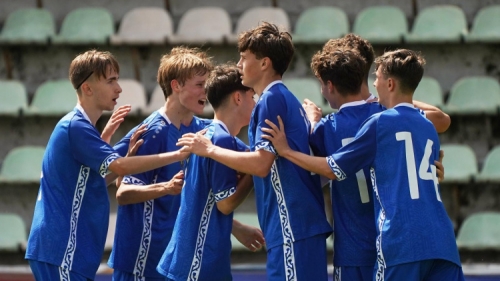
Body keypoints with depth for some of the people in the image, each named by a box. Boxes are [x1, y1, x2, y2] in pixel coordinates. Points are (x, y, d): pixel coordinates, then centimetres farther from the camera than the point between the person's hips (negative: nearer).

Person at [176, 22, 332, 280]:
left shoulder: (272, 100, -10)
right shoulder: (288, 99, 20)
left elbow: (261, 163, -17)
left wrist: (210, 150, -8)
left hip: (292, 228, -10)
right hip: (303, 225, 10)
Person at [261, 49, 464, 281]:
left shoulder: (380, 123, 2)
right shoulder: (428, 129, 18)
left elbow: (333, 169, 5)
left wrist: (286, 151, 15)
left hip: (401, 241, -5)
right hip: (442, 242, 5)